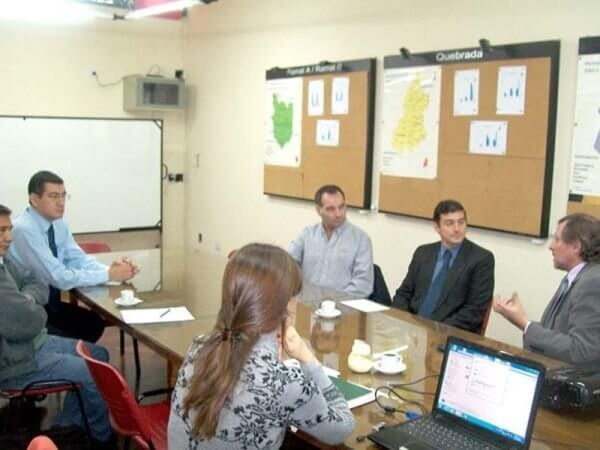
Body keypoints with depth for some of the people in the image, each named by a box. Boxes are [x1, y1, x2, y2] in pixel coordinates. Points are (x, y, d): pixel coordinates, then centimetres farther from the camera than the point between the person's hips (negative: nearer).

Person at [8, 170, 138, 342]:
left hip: (50, 303, 8)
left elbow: (78, 259, 2)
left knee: (95, 323, -4)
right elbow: (59, 277, -27)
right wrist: (109, 275, -24)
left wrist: (111, 269, -17)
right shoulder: (25, 229, -24)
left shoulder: (58, 223, 1)